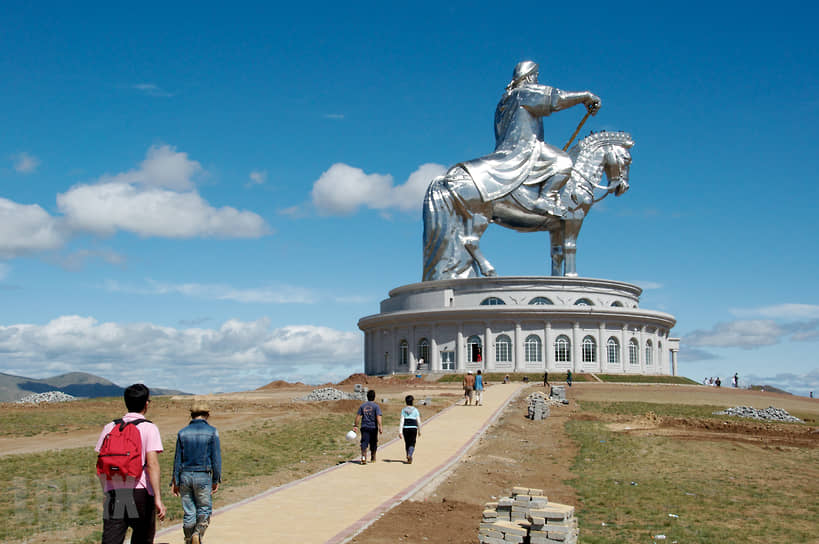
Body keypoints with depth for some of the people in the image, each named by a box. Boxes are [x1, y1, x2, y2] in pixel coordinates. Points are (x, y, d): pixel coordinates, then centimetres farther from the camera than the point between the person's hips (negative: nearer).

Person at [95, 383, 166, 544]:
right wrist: (158, 499, -15)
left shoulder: (110, 427, 10)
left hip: (113, 494, 3)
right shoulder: (149, 428, -4)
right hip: (140, 493, -3)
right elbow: (152, 464, -13)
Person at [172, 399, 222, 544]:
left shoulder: (182, 433, 3)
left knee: (189, 513, 10)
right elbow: (216, 458, -6)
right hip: (203, 477, -3)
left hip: (185, 476, 3)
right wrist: (216, 480, 2)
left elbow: (178, 459, 4)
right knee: (204, 510, 8)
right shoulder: (212, 432, -5)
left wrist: (176, 482, 10)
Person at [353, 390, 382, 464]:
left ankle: (363, 456, -27)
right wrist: (380, 427, -18)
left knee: (364, 442, -4)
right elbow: (378, 417, -14)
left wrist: (355, 426, 11)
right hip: (373, 427, -2)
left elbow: (358, 416, 6)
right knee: (373, 443, 14)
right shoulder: (376, 406, -3)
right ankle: (373, 459, 27)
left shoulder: (362, 406, 7)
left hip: (364, 427, 2)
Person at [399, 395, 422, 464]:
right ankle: (410, 455, -28)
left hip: (405, 428, 1)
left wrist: (400, 431, -9)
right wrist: (419, 431, 15)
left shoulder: (403, 410, 1)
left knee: (407, 443, 17)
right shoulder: (415, 410, 2)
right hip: (413, 428, -1)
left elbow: (401, 421, -6)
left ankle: (408, 458, 27)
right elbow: (418, 421, 2)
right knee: (412, 444, -1)